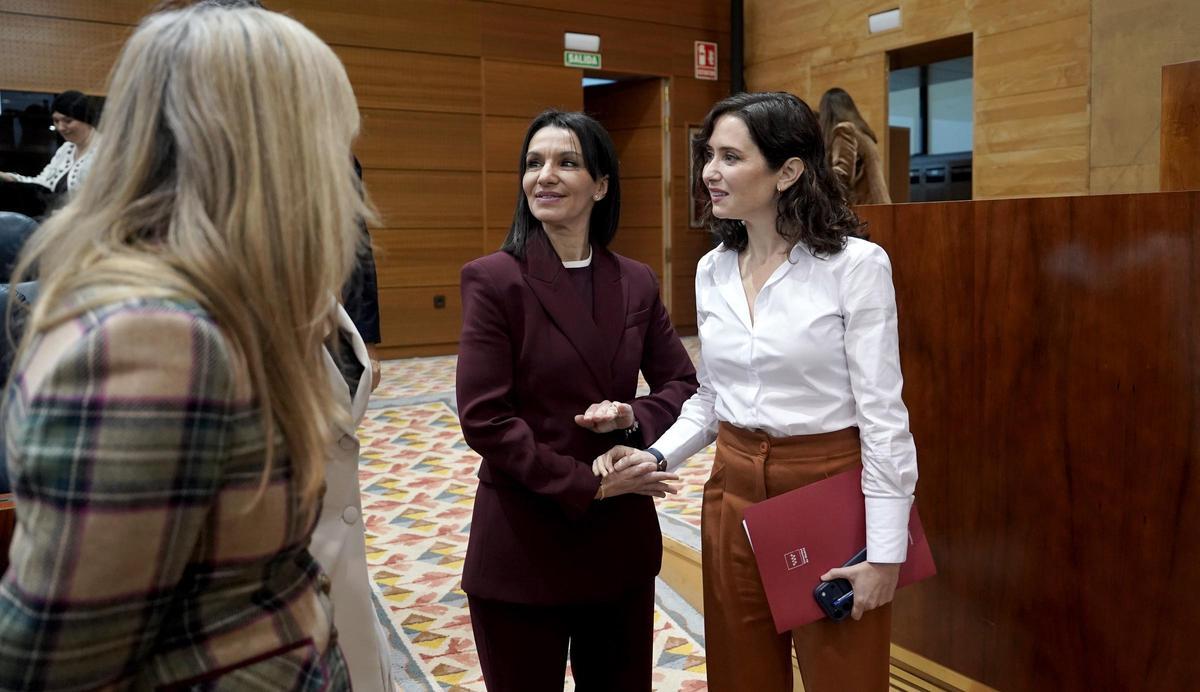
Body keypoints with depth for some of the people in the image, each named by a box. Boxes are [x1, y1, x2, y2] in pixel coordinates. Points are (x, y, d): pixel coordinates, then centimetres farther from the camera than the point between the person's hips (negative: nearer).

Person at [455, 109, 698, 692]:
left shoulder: (636, 283, 3)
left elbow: (682, 384, 8)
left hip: (623, 538, 4)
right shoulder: (492, 280, -10)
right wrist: (589, 485, -16)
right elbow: (484, 419, -15)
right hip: (522, 543, -4)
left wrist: (633, 418, -13)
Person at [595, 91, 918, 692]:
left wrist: (885, 550, -13)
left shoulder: (856, 264, -14)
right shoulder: (712, 271, 4)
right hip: (734, 494, 6)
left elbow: (882, 413, -13)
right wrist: (656, 456, -3)